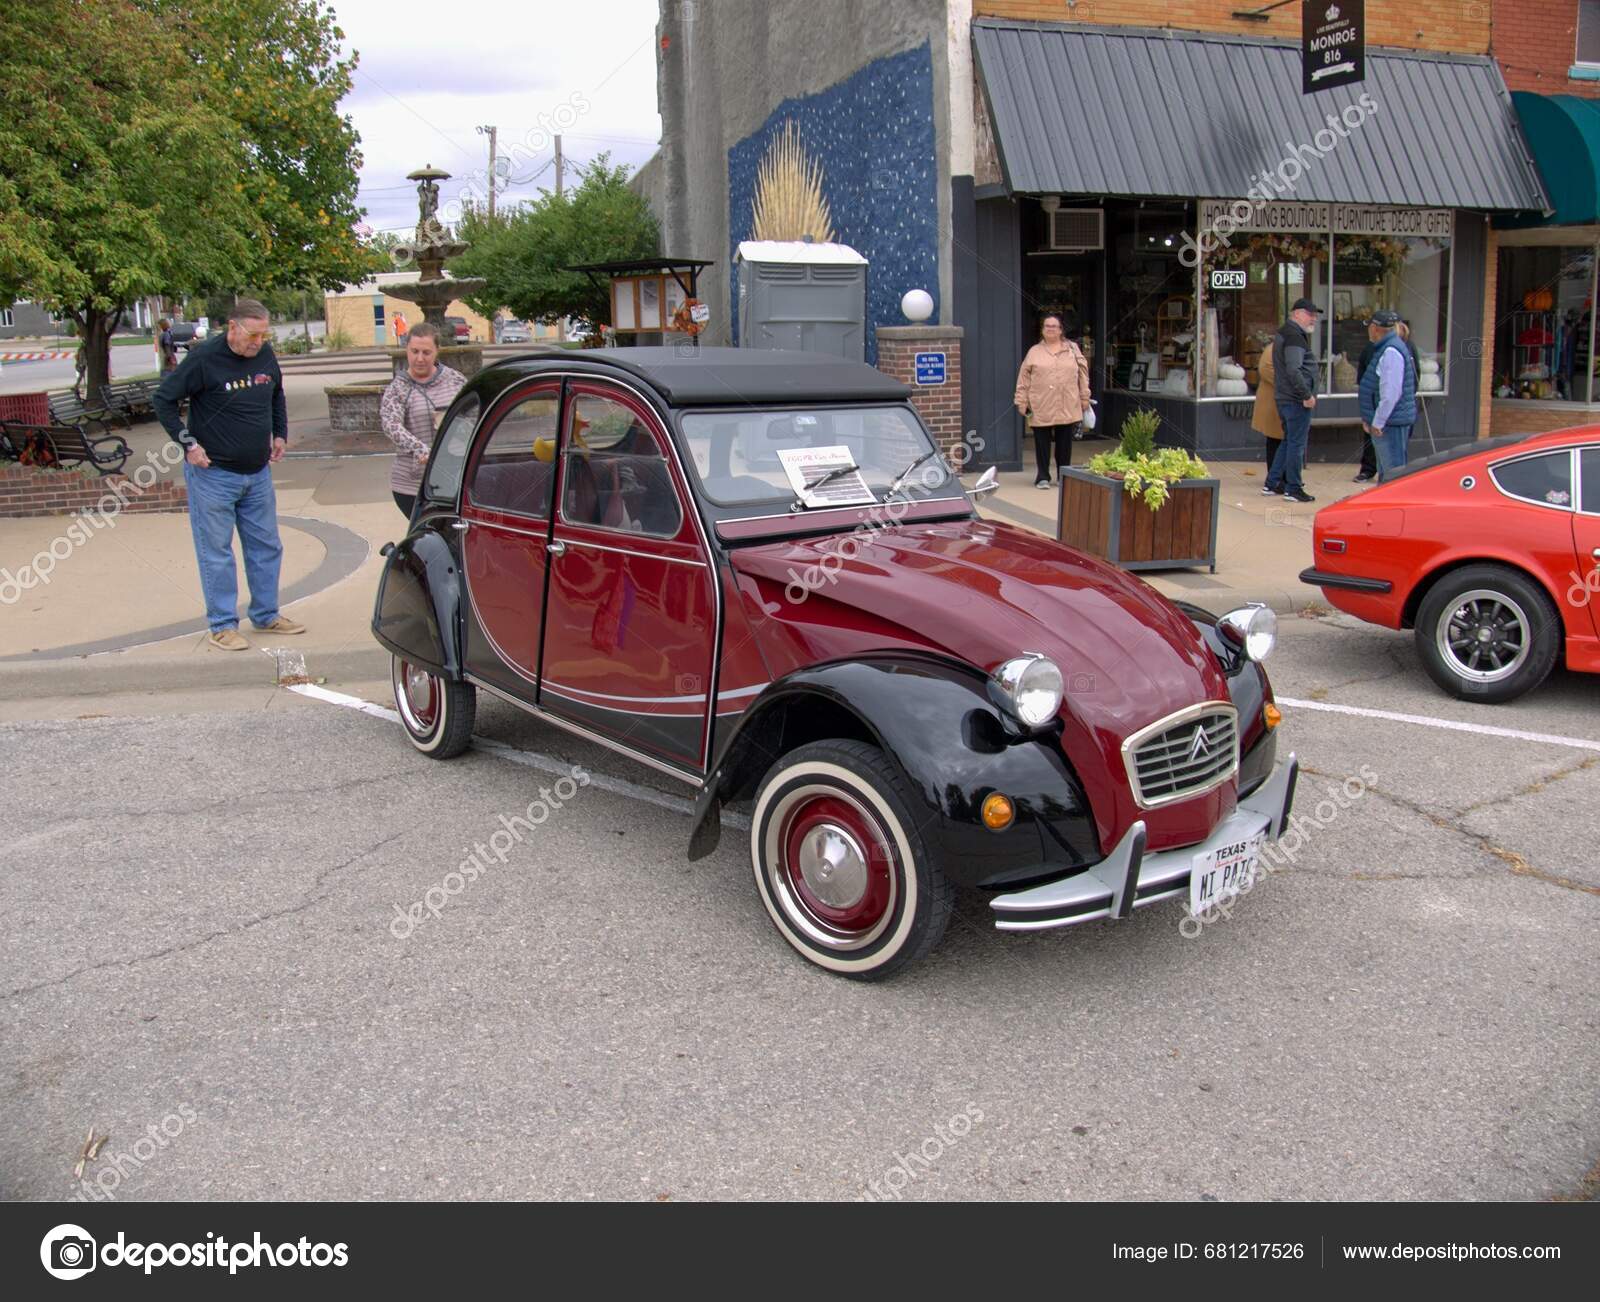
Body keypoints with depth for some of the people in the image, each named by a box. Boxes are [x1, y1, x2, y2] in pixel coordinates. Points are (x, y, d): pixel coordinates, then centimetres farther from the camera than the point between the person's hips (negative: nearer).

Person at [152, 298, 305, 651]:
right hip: (213, 474, -6)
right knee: (216, 553, 0)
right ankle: (222, 626, 8)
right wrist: (188, 443, -13)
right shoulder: (204, 358, -15)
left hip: (258, 473, 6)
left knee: (266, 547, 12)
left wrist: (280, 433, 14)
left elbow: (277, 395, 23)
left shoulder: (265, 355, 3)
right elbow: (164, 400, -9)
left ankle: (266, 616, 25)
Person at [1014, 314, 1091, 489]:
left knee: (1064, 443, 5)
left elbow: (1082, 373, 10)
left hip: (1067, 408, 1)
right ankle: (1043, 477, 10)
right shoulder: (1034, 352, 7)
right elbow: (1024, 378, 5)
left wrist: (1084, 397, 5)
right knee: (1042, 443, 2)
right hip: (1041, 408, -1)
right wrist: (1022, 401, -1)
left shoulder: (1072, 349, 10)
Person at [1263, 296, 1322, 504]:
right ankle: (1293, 489, 1)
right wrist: (1307, 395, -21)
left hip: (1284, 397, 10)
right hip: (1296, 399, -10)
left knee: (1289, 441, 18)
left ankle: (1272, 484, 20)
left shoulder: (1283, 333, 17)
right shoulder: (1294, 336, -16)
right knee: (1296, 443, -4)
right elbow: (1293, 370, -25)